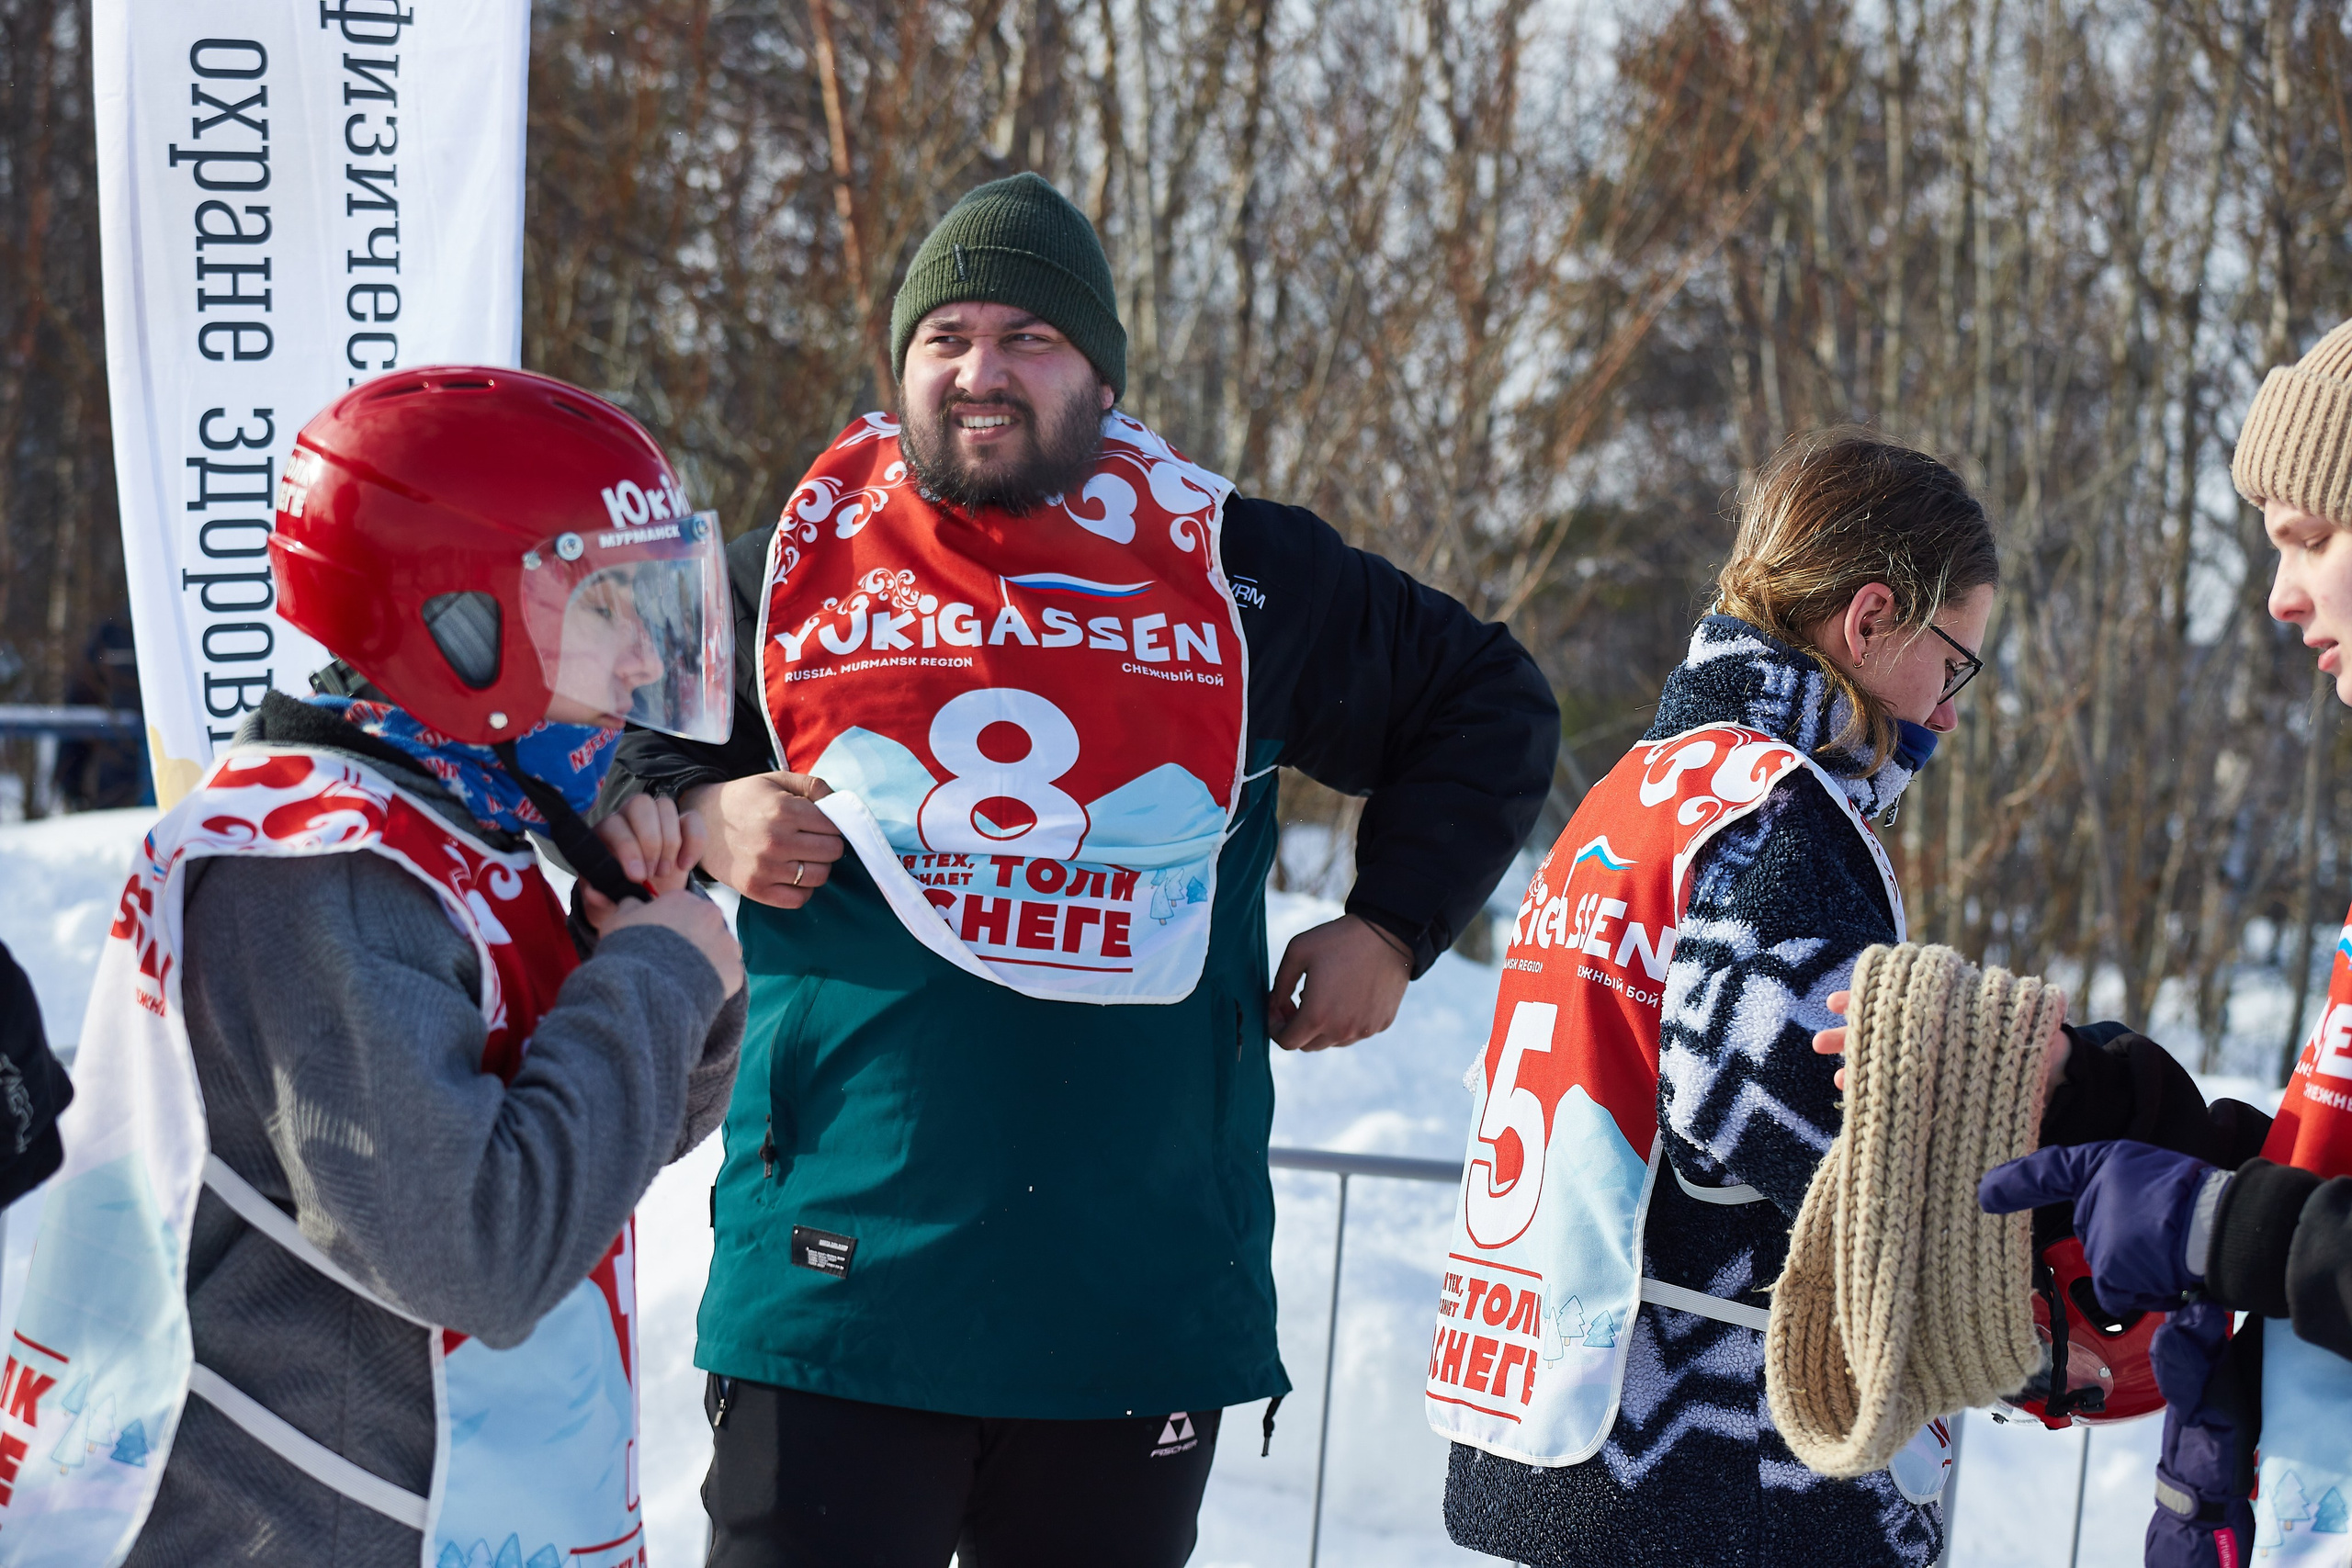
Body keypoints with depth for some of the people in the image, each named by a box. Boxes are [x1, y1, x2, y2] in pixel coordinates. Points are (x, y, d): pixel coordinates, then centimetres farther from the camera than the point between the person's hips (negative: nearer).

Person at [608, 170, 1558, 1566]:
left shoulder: (1244, 576, 6)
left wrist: (1390, 928, 11)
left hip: (1138, 1298, 2)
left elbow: (1490, 710, 20)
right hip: (834, 1281, -1)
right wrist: (702, 820, -3)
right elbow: (616, 750, 18)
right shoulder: (796, 568, 4)